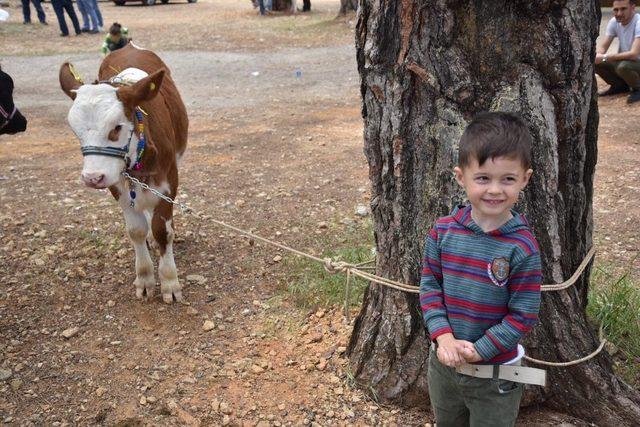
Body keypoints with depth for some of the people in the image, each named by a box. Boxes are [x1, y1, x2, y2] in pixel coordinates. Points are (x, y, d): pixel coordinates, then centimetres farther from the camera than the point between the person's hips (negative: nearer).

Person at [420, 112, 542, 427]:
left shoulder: (522, 247, -20)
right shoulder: (443, 232, -10)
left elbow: (523, 315, -16)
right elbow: (429, 285, -4)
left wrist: (477, 351, -19)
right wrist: (444, 338, -17)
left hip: (496, 373, -3)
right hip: (444, 363, 4)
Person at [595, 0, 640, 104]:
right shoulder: (614, 22, -4)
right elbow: (602, 47, -3)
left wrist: (604, 57, -34)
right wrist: (596, 55, -28)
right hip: (624, 60, 7)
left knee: (623, 67, -38)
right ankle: (620, 86, 11)